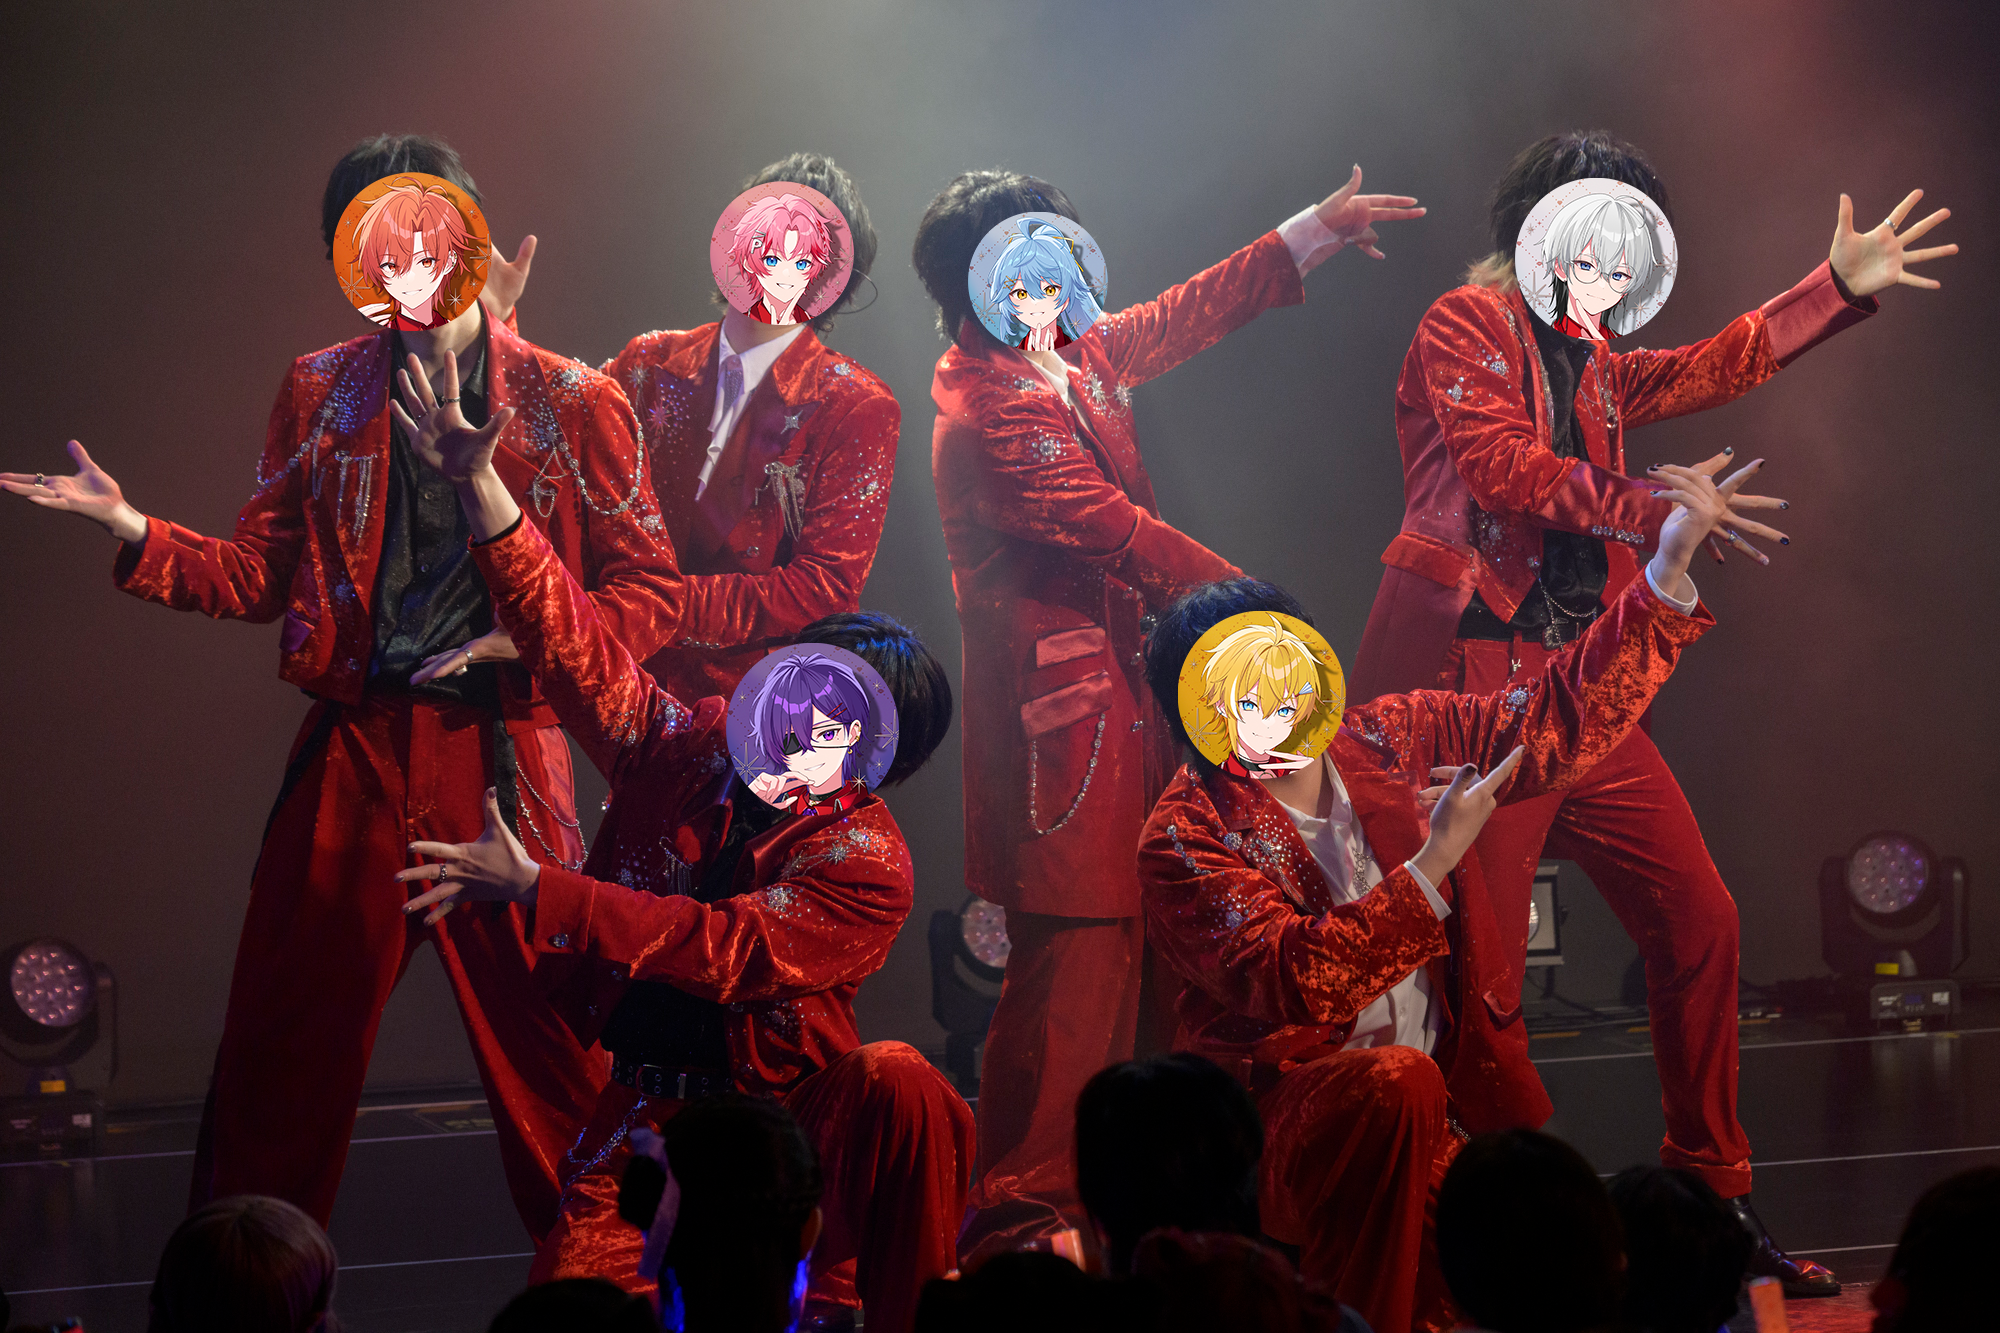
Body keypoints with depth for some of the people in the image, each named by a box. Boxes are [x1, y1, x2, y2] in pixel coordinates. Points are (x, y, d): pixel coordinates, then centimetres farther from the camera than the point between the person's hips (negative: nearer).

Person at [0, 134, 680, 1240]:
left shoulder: (572, 404, 3)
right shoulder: (322, 393, 12)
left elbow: (649, 587, 5)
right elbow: (266, 575, 12)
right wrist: (135, 533, -3)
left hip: (501, 755, -2)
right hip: (352, 750, 3)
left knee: (549, 1046, -1)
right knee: (282, 1046, 4)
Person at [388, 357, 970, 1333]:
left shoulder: (866, 865, -15)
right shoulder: (688, 748, 1)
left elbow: (726, 951, -25)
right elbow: (573, 638, -1)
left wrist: (532, 889, -27)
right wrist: (479, 484, -10)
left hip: (794, 1108, -3)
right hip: (651, 1110, 3)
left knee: (901, 1090, -35)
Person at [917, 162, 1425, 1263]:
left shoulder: (1073, 363, 12)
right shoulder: (991, 408, -15)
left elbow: (1183, 317, 26)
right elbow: (1115, 530, -17)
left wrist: (1317, 231, 29)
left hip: (1116, 683, 10)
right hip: (1059, 704, -10)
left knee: (1122, 937, 11)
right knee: (1073, 950, -10)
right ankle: (1019, 1218, -6)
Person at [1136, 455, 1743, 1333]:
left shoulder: (1385, 740, 7)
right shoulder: (1186, 840, -11)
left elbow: (1560, 721, 8)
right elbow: (1296, 983, -25)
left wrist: (1669, 570, 0)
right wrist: (1434, 862, -25)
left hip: (1444, 1120, 6)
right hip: (1279, 1124, -6)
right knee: (1399, 1082, -36)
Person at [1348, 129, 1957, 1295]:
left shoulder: (1582, 359, 21)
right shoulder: (1465, 326, -5)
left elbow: (1702, 372, 33)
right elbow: (1501, 466, -20)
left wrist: (1840, 288, 33)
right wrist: (1654, 508, -25)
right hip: (1475, 688, -9)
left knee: (1698, 924, 6)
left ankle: (1715, 1202, 15)